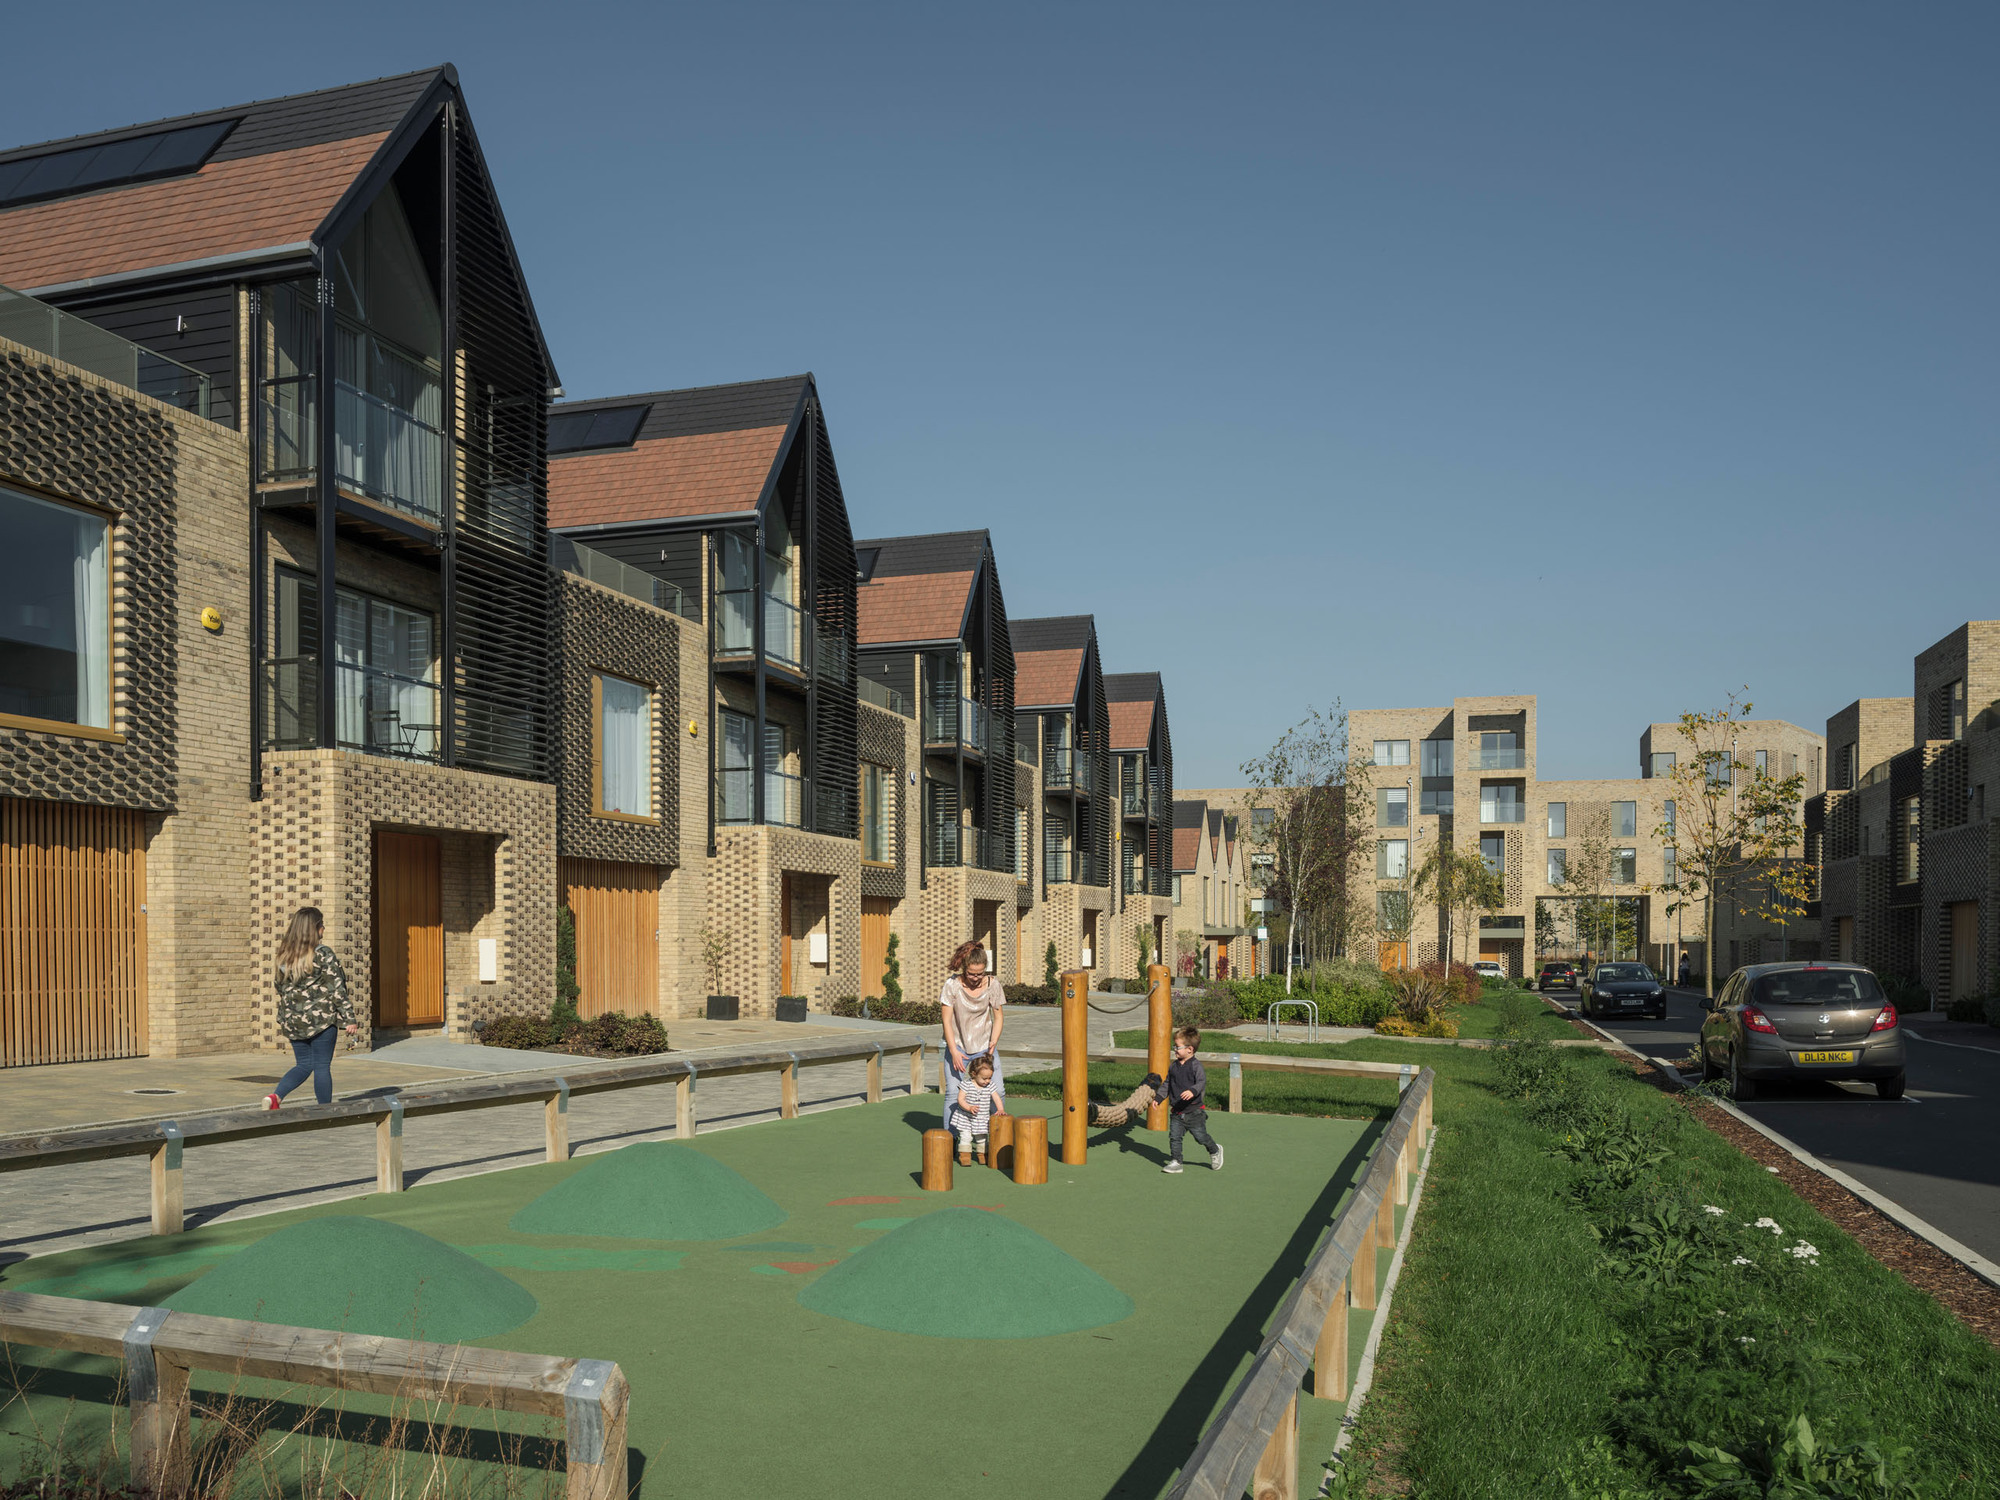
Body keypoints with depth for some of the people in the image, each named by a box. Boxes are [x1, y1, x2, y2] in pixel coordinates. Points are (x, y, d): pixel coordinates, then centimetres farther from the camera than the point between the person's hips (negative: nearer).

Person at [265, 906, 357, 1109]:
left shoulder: (285, 954, 5)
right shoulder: (323, 954, -13)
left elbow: (281, 988, 13)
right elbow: (337, 989, -12)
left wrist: (282, 1018, 24)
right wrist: (349, 1019, -8)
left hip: (293, 1021, 6)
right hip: (321, 1018, -6)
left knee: (303, 1065, 16)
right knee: (322, 1067, 3)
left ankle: (275, 1096, -5)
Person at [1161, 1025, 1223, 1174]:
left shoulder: (1196, 1067, -12)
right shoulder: (1173, 1067, 7)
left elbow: (1202, 1082, -25)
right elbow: (1167, 1084, 17)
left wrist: (1193, 1091, -43)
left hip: (1194, 1111, -5)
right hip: (1177, 1112, 5)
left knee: (1201, 1136, 6)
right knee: (1174, 1136, -1)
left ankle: (1214, 1151, 33)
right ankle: (1175, 1161, 9)